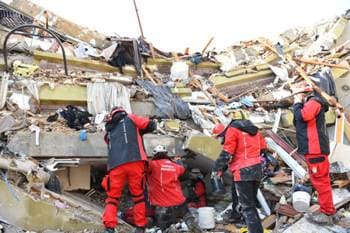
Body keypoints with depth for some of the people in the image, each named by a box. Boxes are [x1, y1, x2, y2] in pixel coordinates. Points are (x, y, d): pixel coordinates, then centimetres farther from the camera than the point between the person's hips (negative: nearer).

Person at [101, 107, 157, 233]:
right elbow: (151, 125, 15)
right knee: (138, 195, 9)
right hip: (134, 162, -2)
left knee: (112, 197, 10)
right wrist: (139, 131, 31)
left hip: (115, 165, 3)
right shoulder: (130, 118, 18)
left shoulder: (109, 130, 29)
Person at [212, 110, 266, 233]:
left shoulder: (232, 130, -3)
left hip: (243, 171, -8)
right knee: (252, 202, 20)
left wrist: (218, 168, -5)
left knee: (247, 206, -7)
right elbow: (263, 148, 23)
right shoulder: (255, 130, 19)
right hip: (257, 170, 8)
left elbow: (227, 152, -11)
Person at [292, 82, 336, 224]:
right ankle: (328, 210, 22)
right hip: (312, 149, 11)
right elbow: (300, 119, 19)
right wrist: (298, 104, 10)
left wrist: (297, 104, -7)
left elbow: (302, 116, -24)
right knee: (319, 181, 15)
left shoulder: (313, 102, -9)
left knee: (320, 181, -9)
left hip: (315, 149, -11)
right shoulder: (309, 104, 23)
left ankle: (327, 214, -5)